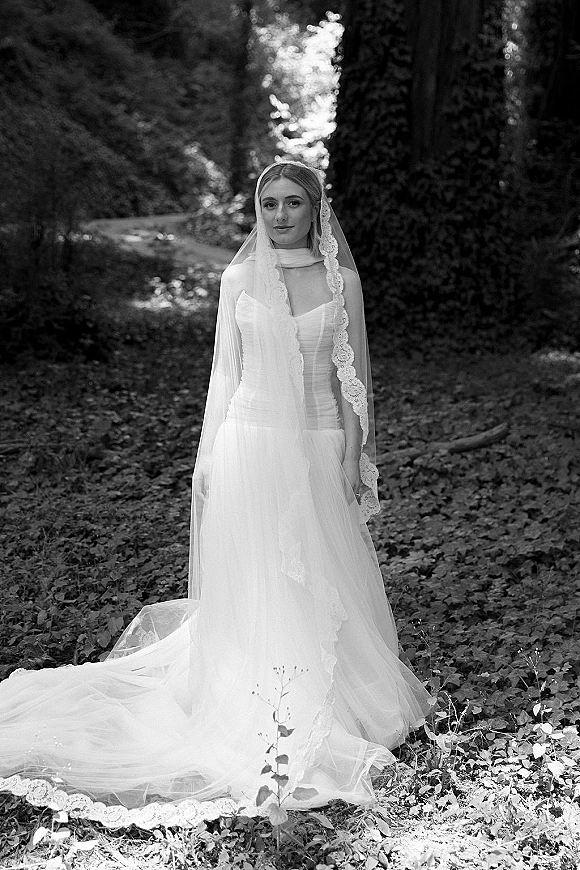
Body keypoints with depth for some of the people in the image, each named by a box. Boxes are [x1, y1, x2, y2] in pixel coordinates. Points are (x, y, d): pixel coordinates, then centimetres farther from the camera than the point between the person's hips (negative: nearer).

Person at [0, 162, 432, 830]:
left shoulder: (341, 279, 3)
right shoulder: (238, 278, 3)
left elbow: (352, 377, 4)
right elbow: (224, 373, 6)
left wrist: (353, 458, -2)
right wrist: (207, 460, 3)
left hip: (319, 448, 0)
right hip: (250, 443, 0)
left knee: (323, 581, 6)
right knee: (251, 582, 4)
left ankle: (323, 703, 26)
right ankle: (254, 714, 19)